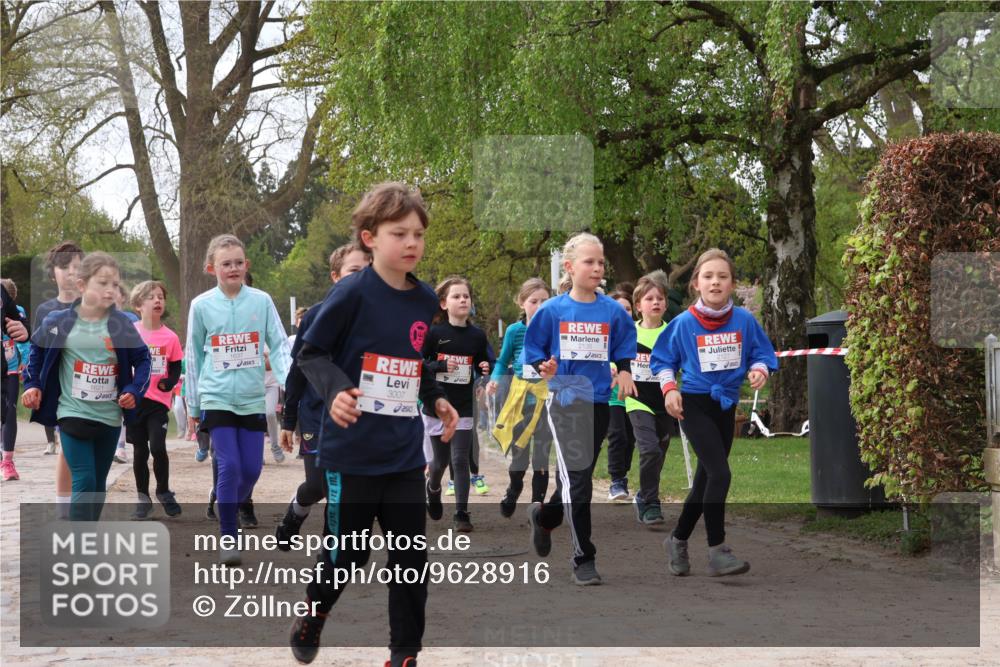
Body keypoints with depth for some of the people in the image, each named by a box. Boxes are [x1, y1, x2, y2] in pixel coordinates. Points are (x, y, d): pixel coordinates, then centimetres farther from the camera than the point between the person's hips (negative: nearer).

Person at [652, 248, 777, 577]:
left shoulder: (744, 320, -5)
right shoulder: (684, 323, -10)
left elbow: (762, 354, 4)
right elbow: (663, 360, 2)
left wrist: (759, 370, -17)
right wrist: (669, 389, -12)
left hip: (726, 405, 4)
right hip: (694, 404, -4)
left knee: (706, 479, 13)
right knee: (720, 474, -16)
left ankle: (678, 539, 32)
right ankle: (717, 550, -8)